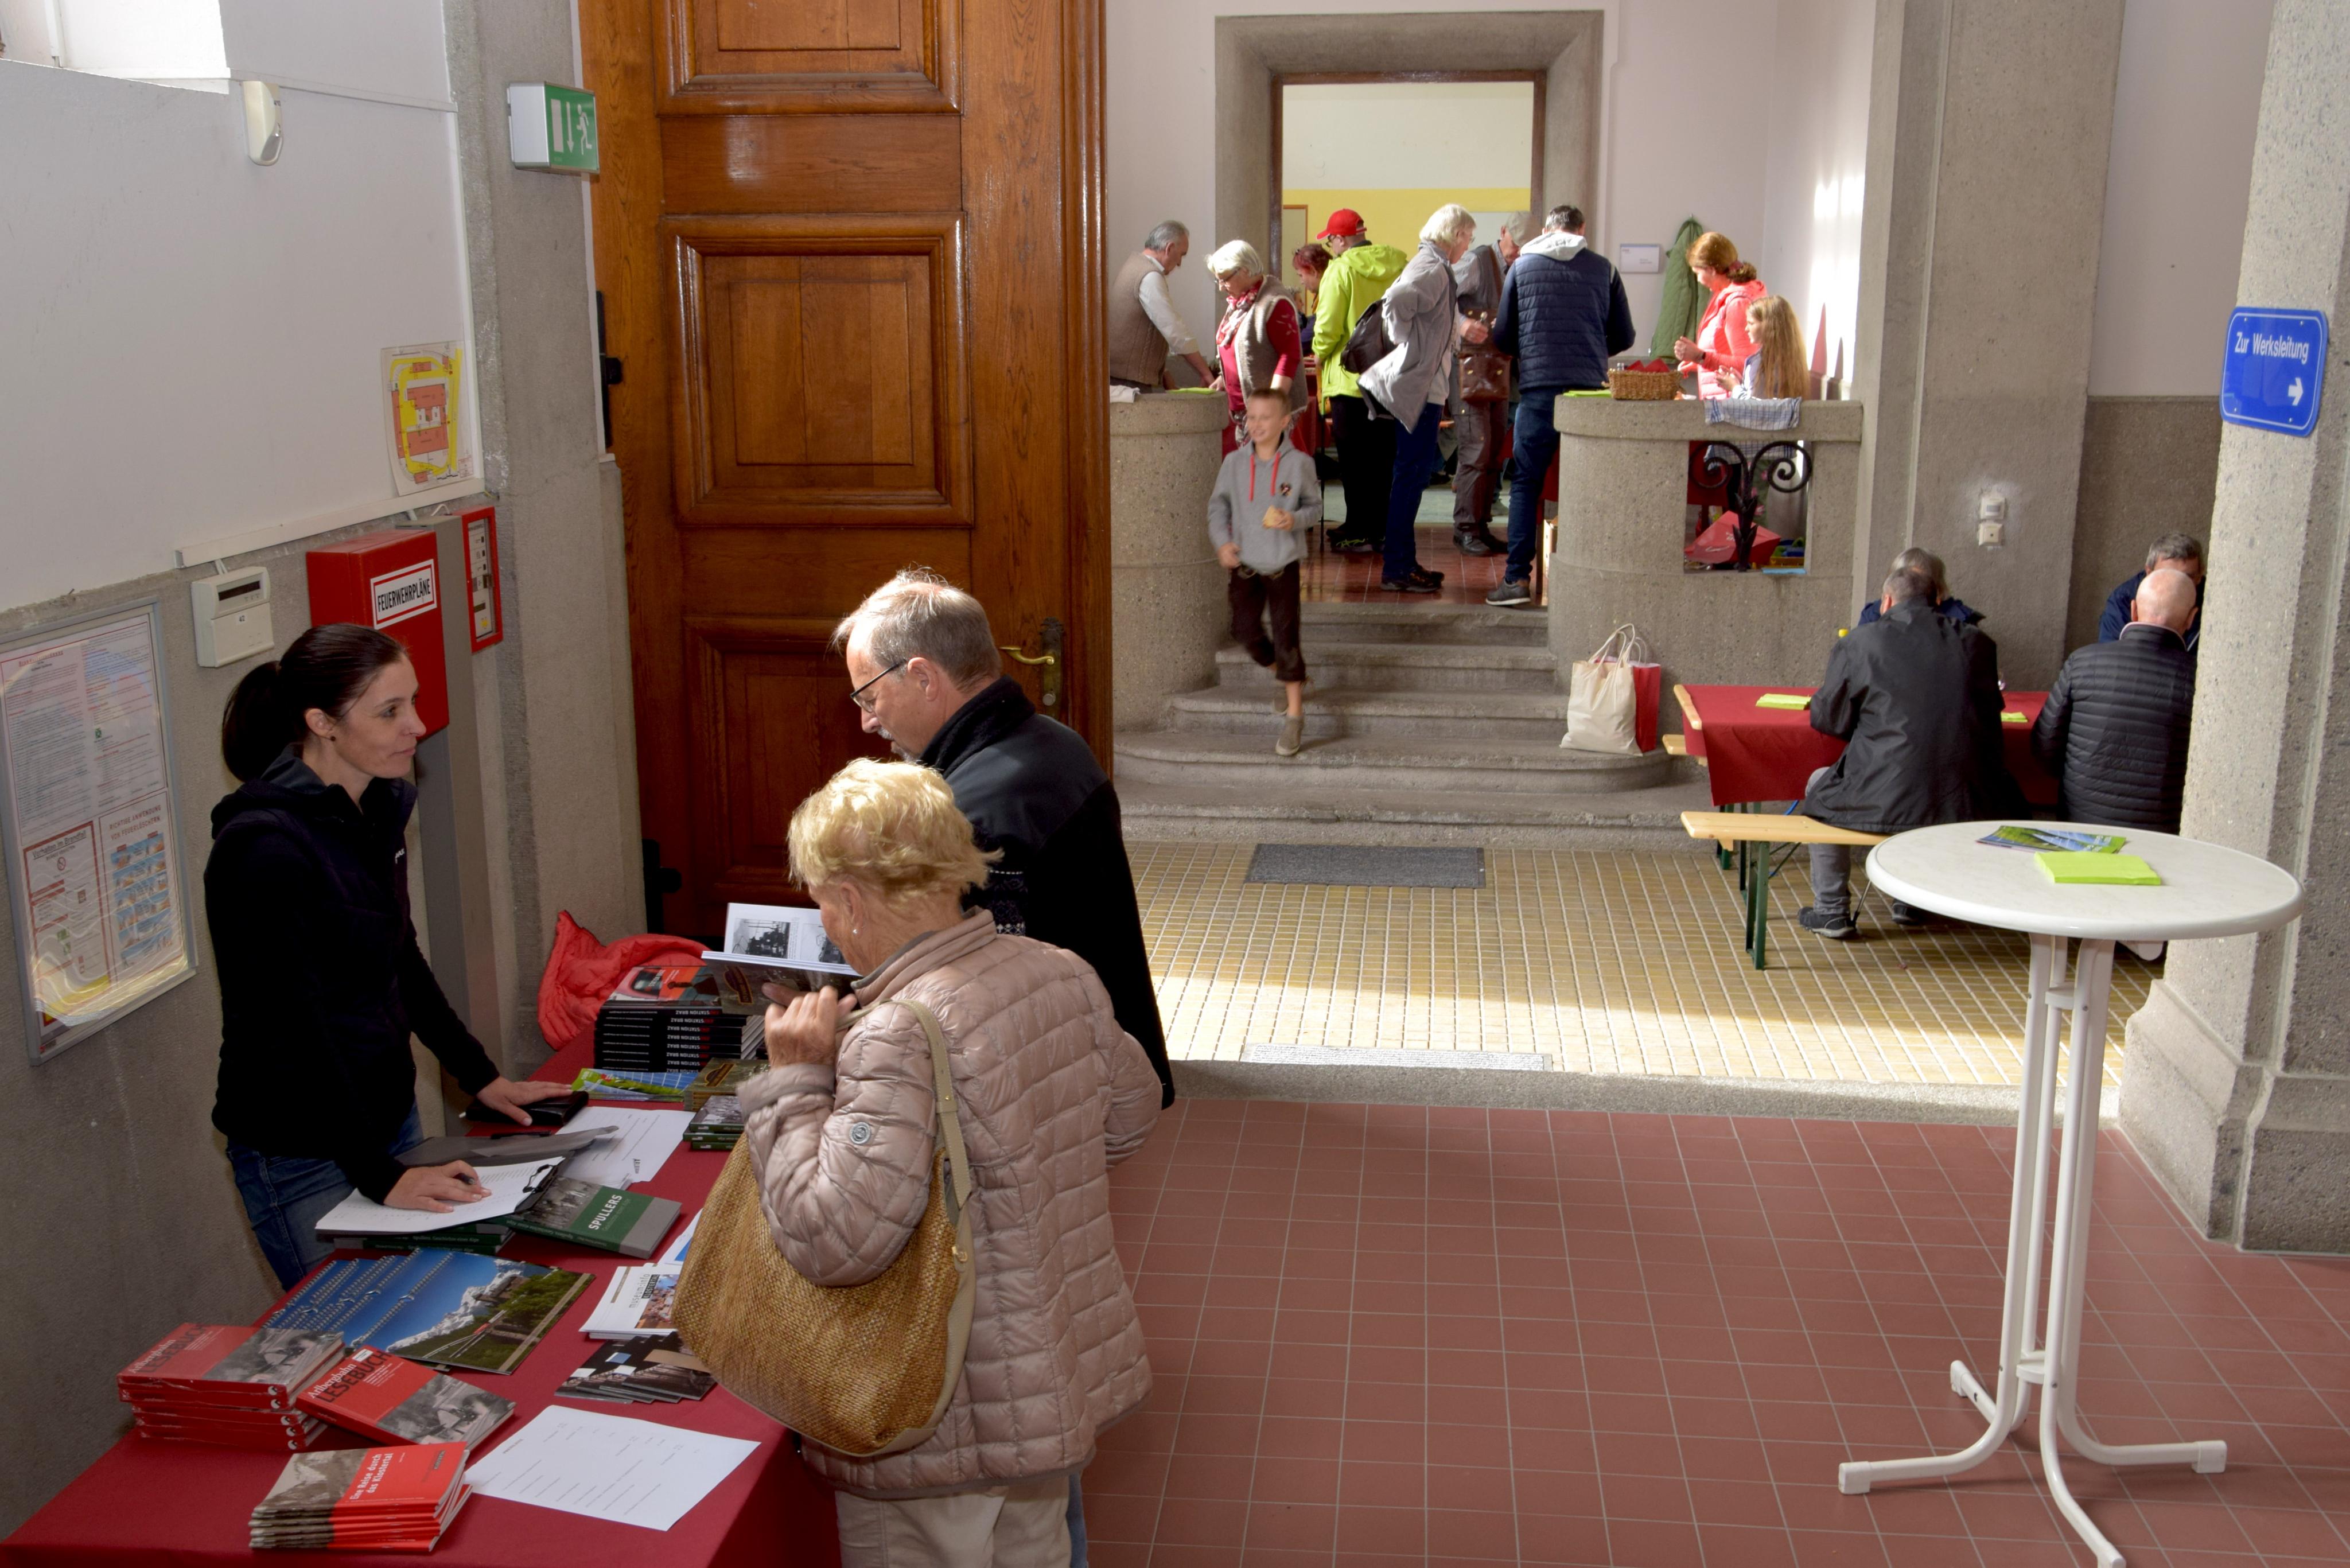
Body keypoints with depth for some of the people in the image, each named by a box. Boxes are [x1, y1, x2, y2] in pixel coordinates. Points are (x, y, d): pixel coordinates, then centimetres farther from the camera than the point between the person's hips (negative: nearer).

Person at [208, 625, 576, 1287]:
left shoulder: (377, 807, 3)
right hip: (303, 1158, -8)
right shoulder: (264, 848, -24)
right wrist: (380, 1178, -22)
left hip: (389, 1112, 8)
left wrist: (481, 1077, 14)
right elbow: (292, 1029, -23)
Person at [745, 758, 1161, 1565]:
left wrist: (792, 1083, -22)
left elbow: (834, 1241, -32)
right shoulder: (1063, 974, -5)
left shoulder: (897, 1039, -29)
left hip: (950, 1436, -7)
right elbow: (1129, 1116, 11)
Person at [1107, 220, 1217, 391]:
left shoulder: (1136, 265, 17)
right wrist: (1206, 373, -13)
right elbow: (1176, 332, -19)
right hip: (1128, 378, -10)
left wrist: (1164, 374, 17)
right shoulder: (1150, 277, -16)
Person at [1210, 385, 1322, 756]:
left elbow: (1316, 506, 2)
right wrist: (1222, 541, -6)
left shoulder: (1299, 464, -8)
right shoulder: (1234, 463, -2)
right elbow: (1218, 505, 8)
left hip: (1283, 565, -3)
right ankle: (1290, 678, 34)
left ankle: (1294, 715, 6)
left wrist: (1295, 520, -18)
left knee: (1286, 638, -4)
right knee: (1246, 632, 6)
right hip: (1245, 565, 3)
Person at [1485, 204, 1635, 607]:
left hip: (1538, 389, -1)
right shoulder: (1603, 269, 8)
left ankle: (1517, 578, -2)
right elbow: (1624, 337, 12)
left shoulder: (1523, 267, 6)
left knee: (1526, 483, 4)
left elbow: (1503, 338, 10)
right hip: (1590, 389, 1)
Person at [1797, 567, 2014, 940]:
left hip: (1885, 801, -4)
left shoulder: (1859, 643, -5)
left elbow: (1826, 720, 4)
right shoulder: (1975, 643, 5)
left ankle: (1831, 910, 28)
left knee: (1821, 785, 28)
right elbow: (1990, 714, 19)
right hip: (1965, 805, 4)